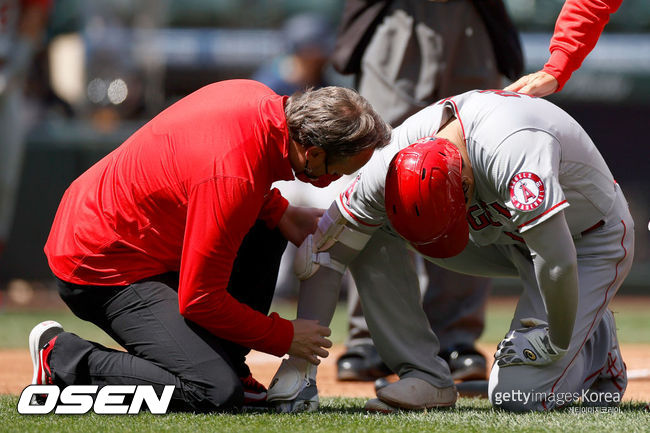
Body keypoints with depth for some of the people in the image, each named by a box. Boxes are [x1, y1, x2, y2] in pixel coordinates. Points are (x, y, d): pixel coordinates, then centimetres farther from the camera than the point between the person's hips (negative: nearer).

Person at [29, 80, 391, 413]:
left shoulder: (259, 98, -6)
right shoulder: (231, 179, -33)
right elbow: (201, 301, -25)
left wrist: (280, 212, 4)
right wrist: (284, 337, -12)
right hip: (107, 270, -10)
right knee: (216, 393, -20)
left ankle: (226, 364, 14)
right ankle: (63, 360, -6)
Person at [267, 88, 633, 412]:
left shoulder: (512, 152, -43)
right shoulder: (394, 163, -23)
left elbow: (557, 263, -42)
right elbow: (325, 253, -17)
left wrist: (555, 342, -26)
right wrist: (299, 360, -22)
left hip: (595, 242, -6)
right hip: (506, 236, 6)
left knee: (518, 396, -20)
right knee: (374, 236, -14)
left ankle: (596, 342, 11)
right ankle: (426, 377, -6)